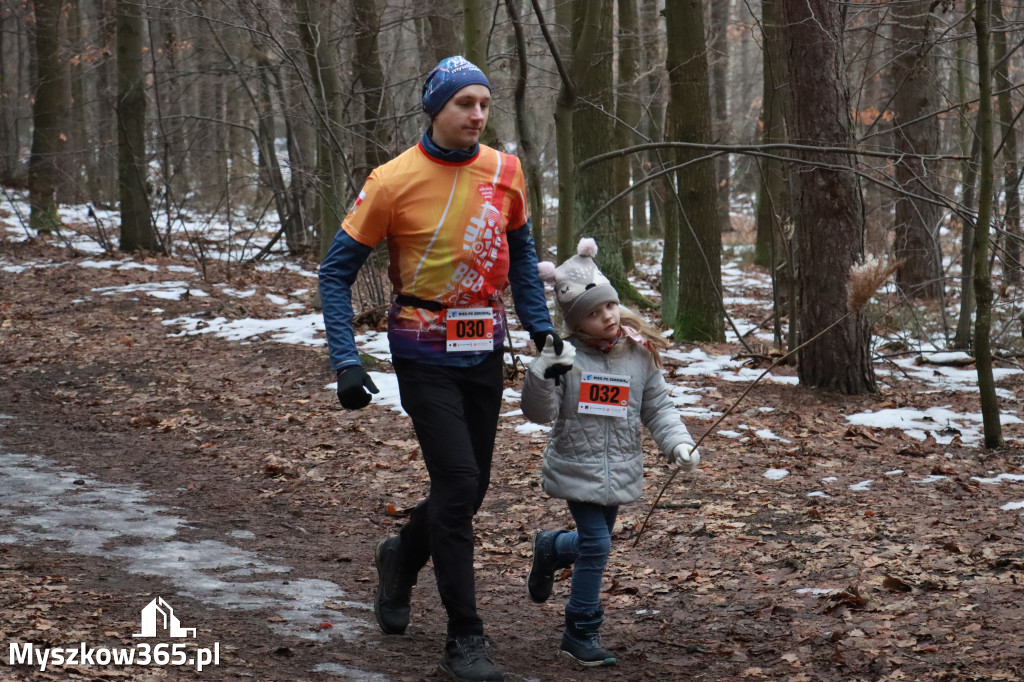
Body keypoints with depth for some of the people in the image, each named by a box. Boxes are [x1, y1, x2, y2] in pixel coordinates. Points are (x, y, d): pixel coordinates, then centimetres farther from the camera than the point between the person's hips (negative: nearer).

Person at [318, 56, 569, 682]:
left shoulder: (505, 172, 0)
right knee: (457, 484, -12)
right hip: (425, 354, -5)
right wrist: (346, 361, -14)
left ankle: (401, 560, 43)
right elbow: (337, 271, -6)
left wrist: (540, 323, 11)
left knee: (470, 489, 12)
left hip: (485, 349, 5)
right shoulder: (395, 182, -13)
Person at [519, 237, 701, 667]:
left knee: (595, 541, 14)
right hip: (576, 467, -4)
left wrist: (678, 443, -9)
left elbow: (658, 408, 6)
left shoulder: (640, 355, -2)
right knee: (596, 543, -11)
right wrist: (545, 371, -31)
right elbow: (539, 413, -14)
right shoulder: (567, 355, -12)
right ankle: (581, 632, 4)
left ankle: (550, 549, 50)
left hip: (620, 470, 4)